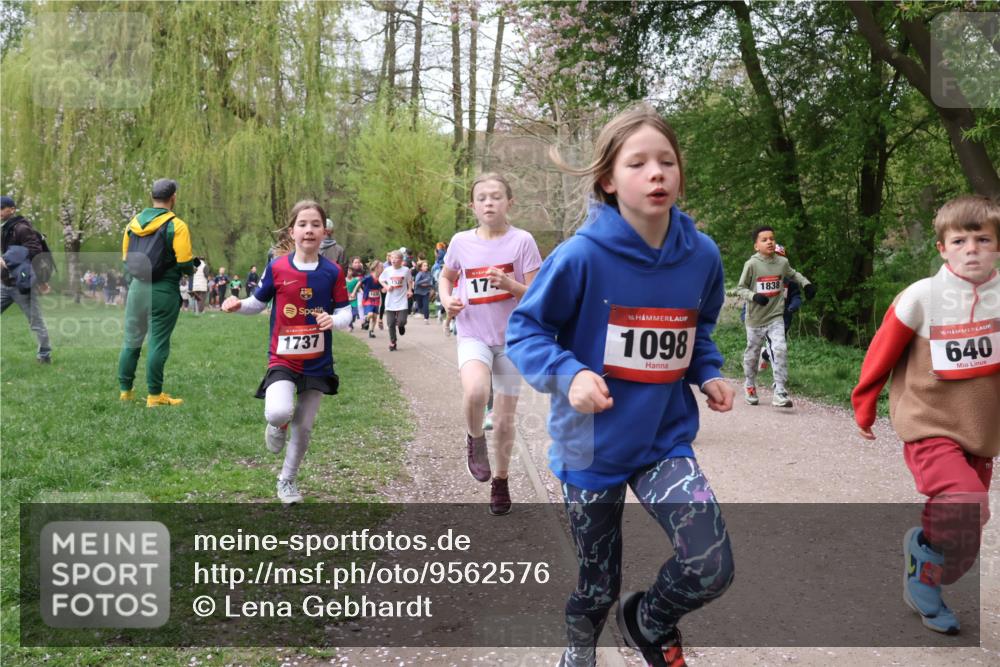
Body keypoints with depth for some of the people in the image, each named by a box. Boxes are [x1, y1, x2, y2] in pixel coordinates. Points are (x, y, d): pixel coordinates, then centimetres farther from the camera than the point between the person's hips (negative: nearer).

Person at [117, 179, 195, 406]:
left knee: (132, 340, 14)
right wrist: (190, 269, 7)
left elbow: (125, 259, 12)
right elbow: (185, 265, -15)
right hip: (164, 291, -5)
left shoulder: (133, 223, 7)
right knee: (158, 342, 1)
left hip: (137, 287, 5)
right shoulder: (176, 226, -11)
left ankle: (125, 390, 21)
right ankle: (154, 395, 6)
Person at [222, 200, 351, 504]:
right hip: (282, 359, -2)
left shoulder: (333, 272, -6)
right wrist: (238, 305, -14)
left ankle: (287, 480, 34)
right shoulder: (277, 267, -7)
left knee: (304, 428, 11)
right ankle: (278, 424, 13)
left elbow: (345, 311, -1)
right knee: (279, 412, -27)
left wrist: (335, 320, -23)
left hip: (317, 362, 2)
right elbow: (259, 302, 6)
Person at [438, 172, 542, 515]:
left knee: (505, 418, 9)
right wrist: (447, 299, -3)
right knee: (475, 390, -32)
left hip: (512, 338, 0)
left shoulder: (522, 241, -8)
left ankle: (501, 481, 32)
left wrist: (510, 285, -26)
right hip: (473, 335, 0)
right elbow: (446, 276, 18)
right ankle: (475, 440, 0)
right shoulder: (461, 242, -1)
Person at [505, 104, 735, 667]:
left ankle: (649, 622, 22)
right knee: (597, 579, 15)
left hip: (666, 440, 3)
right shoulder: (582, 256, -20)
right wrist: (569, 374, -27)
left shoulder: (702, 255, -6)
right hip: (593, 445, -2)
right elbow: (525, 329, -11)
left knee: (713, 570, -13)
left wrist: (710, 374, -5)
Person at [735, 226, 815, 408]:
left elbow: (794, 274, 22)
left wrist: (806, 284, 6)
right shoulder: (751, 264, -11)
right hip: (756, 318, -1)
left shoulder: (782, 262, 0)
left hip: (776, 317, 2)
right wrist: (754, 296, -25)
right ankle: (750, 386, 38)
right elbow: (740, 288, -7)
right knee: (752, 354, 12)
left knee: (780, 350, -17)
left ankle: (780, 393, -14)